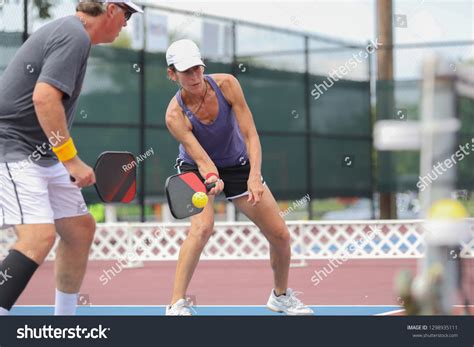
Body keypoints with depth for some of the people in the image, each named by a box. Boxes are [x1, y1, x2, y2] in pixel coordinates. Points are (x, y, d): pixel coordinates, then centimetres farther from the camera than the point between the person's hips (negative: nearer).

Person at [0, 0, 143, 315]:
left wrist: (69, 161, 19)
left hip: (43, 155, 11)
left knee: (81, 228, 14)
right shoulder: (75, 36, -15)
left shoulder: (68, 32, 16)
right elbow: (44, 98, -26)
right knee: (39, 235, -23)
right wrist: (71, 160, -23)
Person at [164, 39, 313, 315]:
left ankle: (281, 295, 27)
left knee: (281, 236, 0)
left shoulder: (226, 84, -23)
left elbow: (250, 135, -25)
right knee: (202, 227, -33)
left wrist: (254, 176, -38)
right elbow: (201, 158, -33)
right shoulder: (176, 115, -28)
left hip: (239, 165, 3)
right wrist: (212, 178, -55)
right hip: (197, 171, -3)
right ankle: (177, 304, -27)